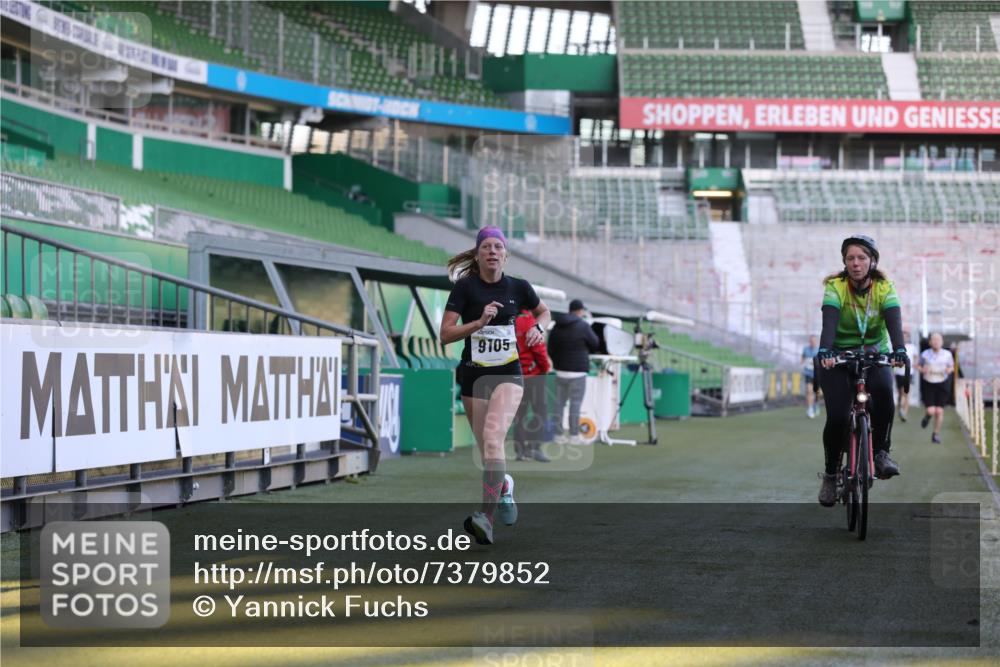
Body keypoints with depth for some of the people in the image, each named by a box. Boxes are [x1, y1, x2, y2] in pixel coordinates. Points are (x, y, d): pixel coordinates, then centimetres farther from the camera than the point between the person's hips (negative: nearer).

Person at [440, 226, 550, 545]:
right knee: (488, 453, 8)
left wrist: (538, 328, 1)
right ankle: (504, 487, 44)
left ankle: (486, 517, -31)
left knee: (493, 437, -25)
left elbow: (543, 312, 22)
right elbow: (445, 334, -10)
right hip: (473, 375, 1)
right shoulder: (465, 286, -4)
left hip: (508, 375, -1)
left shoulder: (518, 288, 2)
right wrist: (479, 322, -23)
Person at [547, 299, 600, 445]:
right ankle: (574, 435, -2)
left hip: (560, 371, 6)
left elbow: (550, 349, 13)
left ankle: (559, 434, 11)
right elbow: (595, 345, -1)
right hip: (577, 371, -6)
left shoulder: (557, 327, 9)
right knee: (576, 403, -2)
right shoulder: (583, 326, -10)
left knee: (560, 402, 9)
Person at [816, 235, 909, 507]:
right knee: (837, 417, -18)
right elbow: (829, 320, -30)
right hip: (838, 357, -1)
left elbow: (894, 320, -25)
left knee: (883, 391, -32)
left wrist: (899, 350, -44)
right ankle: (830, 474, 3)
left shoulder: (884, 287, -10)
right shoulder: (835, 286, -14)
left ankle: (881, 452, -17)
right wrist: (824, 351, -48)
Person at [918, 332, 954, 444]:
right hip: (928, 384, -1)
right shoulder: (925, 354, -1)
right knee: (931, 411, -10)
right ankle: (928, 416, 29)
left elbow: (952, 367, 13)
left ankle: (936, 434, 16)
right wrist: (922, 370, -11)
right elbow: (919, 366, 11)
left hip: (942, 384, 1)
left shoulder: (947, 354, 1)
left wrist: (949, 370, -10)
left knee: (939, 411, -2)